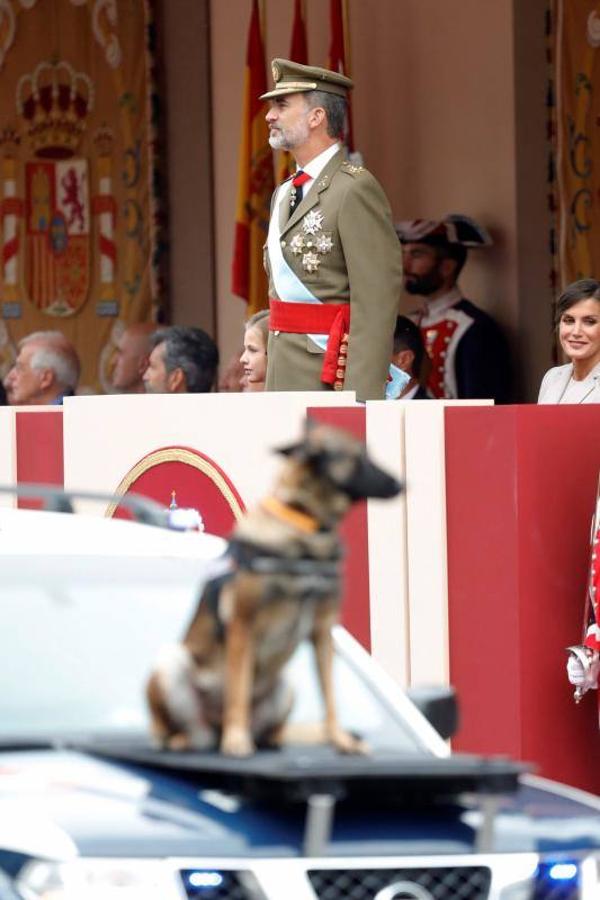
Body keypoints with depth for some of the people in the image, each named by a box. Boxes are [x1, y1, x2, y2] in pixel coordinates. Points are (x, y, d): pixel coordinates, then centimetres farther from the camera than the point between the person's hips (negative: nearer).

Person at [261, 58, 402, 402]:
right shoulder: (284, 194, 18)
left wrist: (361, 398, -22)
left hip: (331, 376, -9)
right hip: (285, 374, 9)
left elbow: (377, 303, -17)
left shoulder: (356, 190, -11)